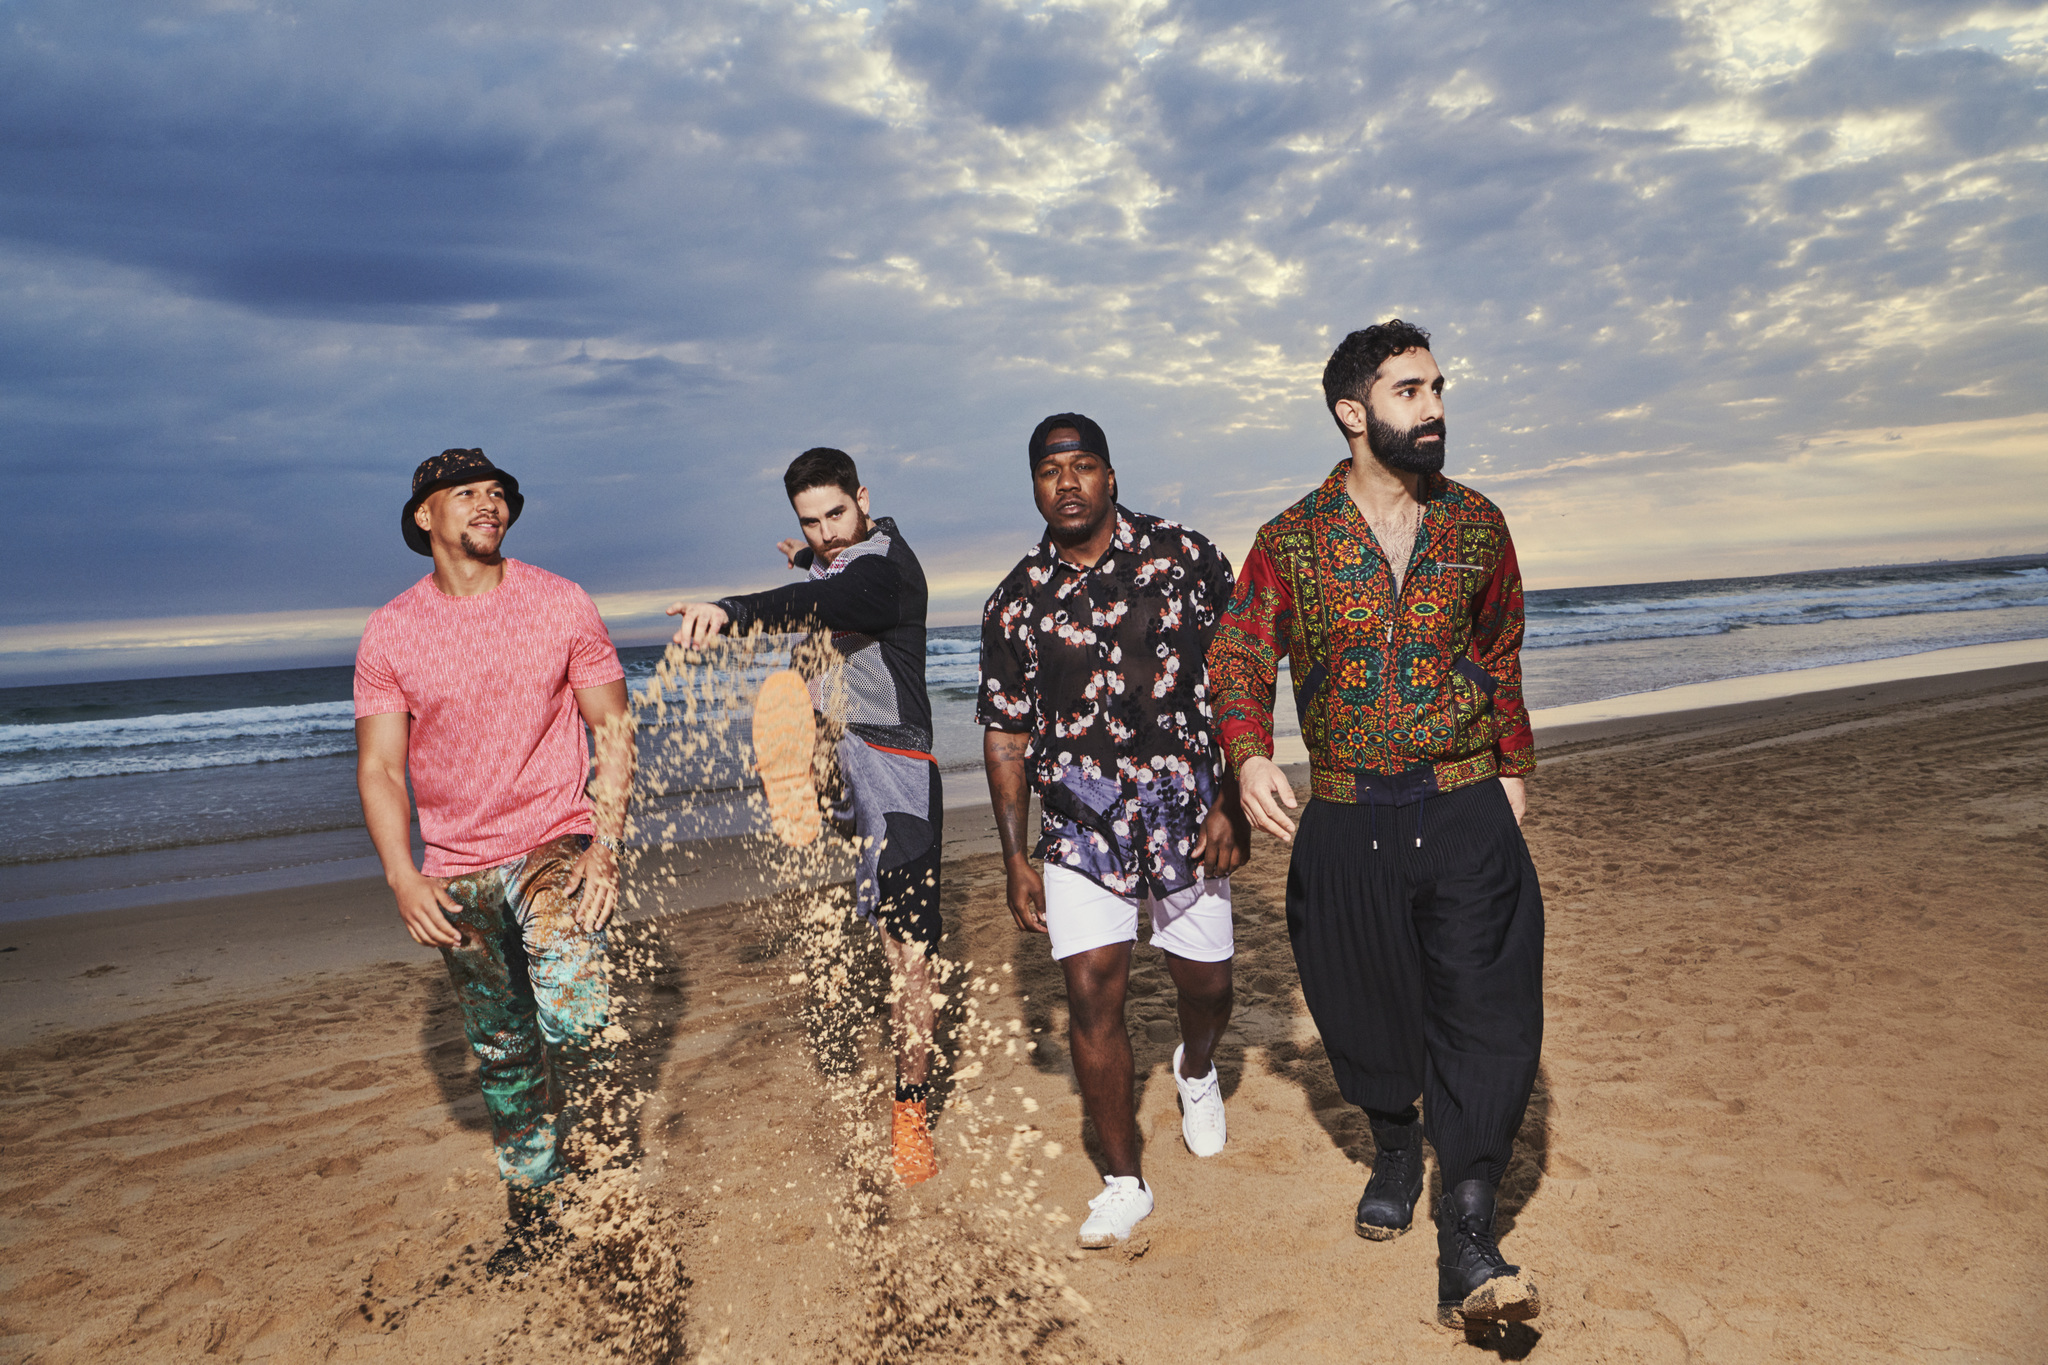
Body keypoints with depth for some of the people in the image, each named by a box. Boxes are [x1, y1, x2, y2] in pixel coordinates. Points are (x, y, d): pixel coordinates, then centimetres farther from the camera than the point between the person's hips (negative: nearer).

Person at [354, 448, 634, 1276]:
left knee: (573, 1014, -22)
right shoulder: (389, 633, 0)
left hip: (555, 841, -2)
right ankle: (531, 1211, 28)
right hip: (457, 872, 2)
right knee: (503, 1051, 11)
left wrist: (606, 848, -11)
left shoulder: (561, 605, -3)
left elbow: (613, 728, -2)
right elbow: (380, 766, 1)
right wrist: (402, 876, -13)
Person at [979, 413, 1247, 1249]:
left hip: (1187, 811, 0)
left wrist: (1233, 801, -7)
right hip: (1079, 825, 1)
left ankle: (1195, 1069, 48)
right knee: (1092, 997, -3)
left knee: (1206, 984, 11)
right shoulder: (1016, 602, 2)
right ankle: (1124, 1181, 14)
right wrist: (1015, 858, 3)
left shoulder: (1183, 557, -3)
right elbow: (1005, 735, 5)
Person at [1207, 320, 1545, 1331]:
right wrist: (1249, 756, -19)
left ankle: (1466, 1246, 2)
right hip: (1345, 822, 0)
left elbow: (1502, 657, 16)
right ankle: (1395, 1146, 42)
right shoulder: (1293, 540, -1)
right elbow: (1239, 655, -1)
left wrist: (1513, 768, 16)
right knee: (1362, 1008, 11)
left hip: (1467, 813, 1)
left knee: (1487, 1009, -8)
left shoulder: (1476, 526, 6)